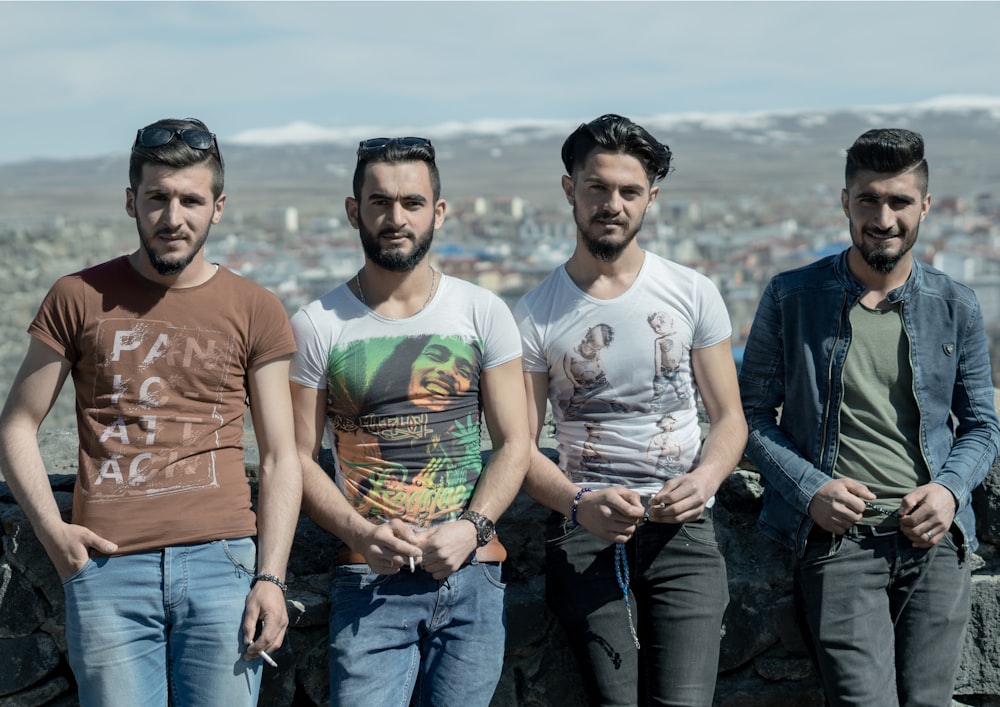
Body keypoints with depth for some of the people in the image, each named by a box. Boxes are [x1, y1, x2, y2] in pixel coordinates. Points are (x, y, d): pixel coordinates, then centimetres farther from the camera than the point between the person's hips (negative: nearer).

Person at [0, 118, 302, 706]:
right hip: (106, 566, 0)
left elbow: (281, 457, 7)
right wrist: (50, 528, -4)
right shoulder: (79, 298, 7)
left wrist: (271, 578, -3)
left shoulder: (256, 311, 8)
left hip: (220, 563, 0)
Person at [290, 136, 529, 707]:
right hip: (369, 581, -1)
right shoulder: (319, 326, 1)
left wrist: (471, 527, -11)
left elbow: (514, 444, 4)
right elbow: (299, 458, 1)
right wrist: (360, 533, -14)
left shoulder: (483, 313, 5)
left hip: (472, 577, 2)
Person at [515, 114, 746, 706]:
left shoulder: (693, 293, 7)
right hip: (583, 533, 0)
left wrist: (705, 478, -12)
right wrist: (578, 503, -18)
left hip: (681, 530, 1)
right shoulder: (536, 315, 4)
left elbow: (730, 418, 10)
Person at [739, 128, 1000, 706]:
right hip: (838, 534, -2)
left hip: (932, 535, 2)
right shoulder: (790, 298, 4)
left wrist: (950, 489, -4)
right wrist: (809, 490, -8)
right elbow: (753, 414, 7)